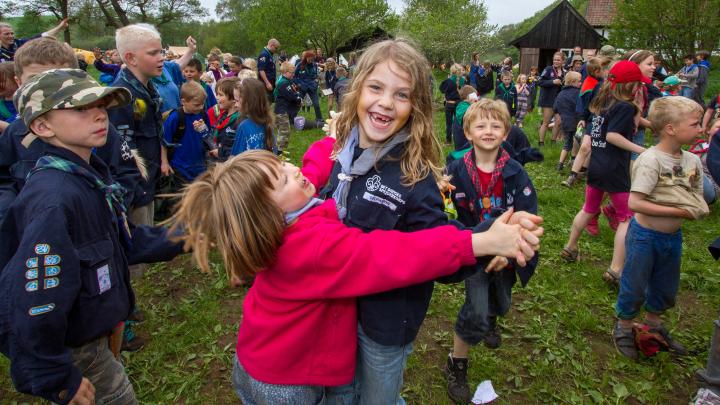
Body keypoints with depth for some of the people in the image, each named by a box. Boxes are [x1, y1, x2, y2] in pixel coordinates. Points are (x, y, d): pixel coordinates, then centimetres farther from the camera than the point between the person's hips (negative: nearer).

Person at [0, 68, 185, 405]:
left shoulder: (92, 174, -3)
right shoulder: (53, 199, -33)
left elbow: (122, 242, 6)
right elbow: (35, 307, -30)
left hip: (94, 332, 8)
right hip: (73, 349, -8)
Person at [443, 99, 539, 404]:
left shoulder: (515, 172, -12)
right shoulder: (456, 170, -12)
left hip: (506, 254, 2)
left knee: (500, 304, 24)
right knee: (476, 314, -10)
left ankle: (490, 321, 62)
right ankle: (456, 366, 16)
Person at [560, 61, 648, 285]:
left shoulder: (601, 102, 11)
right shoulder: (625, 107, -13)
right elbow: (612, 135, -23)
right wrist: (640, 150, -20)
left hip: (595, 167, 8)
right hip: (615, 171, -8)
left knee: (589, 210, 23)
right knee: (627, 218, 2)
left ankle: (570, 248, 33)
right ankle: (615, 270, 0)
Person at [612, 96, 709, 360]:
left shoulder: (693, 161, -2)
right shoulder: (651, 160, -22)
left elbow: (697, 200, 9)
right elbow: (635, 203, -28)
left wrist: (697, 210, -14)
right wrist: (678, 212, -25)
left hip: (673, 236, 7)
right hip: (645, 236, -7)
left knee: (666, 288, 23)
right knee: (634, 288, 9)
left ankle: (653, 324, 47)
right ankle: (624, 328, 32)